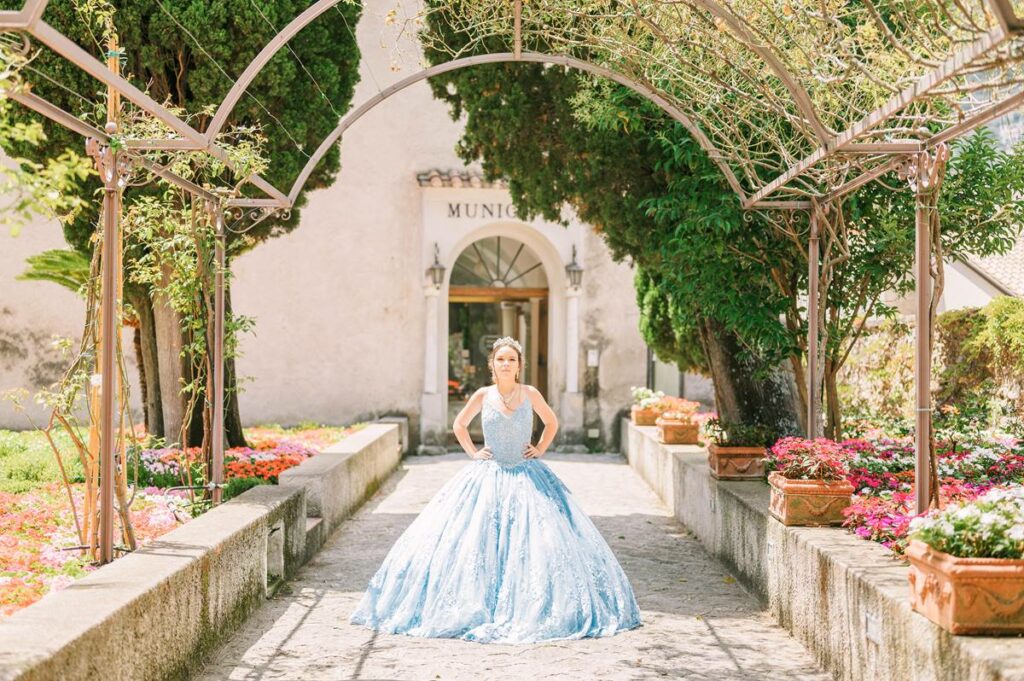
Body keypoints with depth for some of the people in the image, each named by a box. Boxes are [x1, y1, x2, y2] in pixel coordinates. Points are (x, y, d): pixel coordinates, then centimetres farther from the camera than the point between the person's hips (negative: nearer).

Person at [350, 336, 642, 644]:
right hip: (489, 477, 0)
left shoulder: (531, 394, -1)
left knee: (533, 542, -7)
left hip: (527, 478, 0)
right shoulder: (483, 395, 0)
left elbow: (552, 423, 16)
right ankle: (477, 608, 3)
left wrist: (540, 449, 5)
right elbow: (459, 425, 14)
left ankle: (529, 609, 4)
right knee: (478, 542, -5)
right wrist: (473, 453, 5)